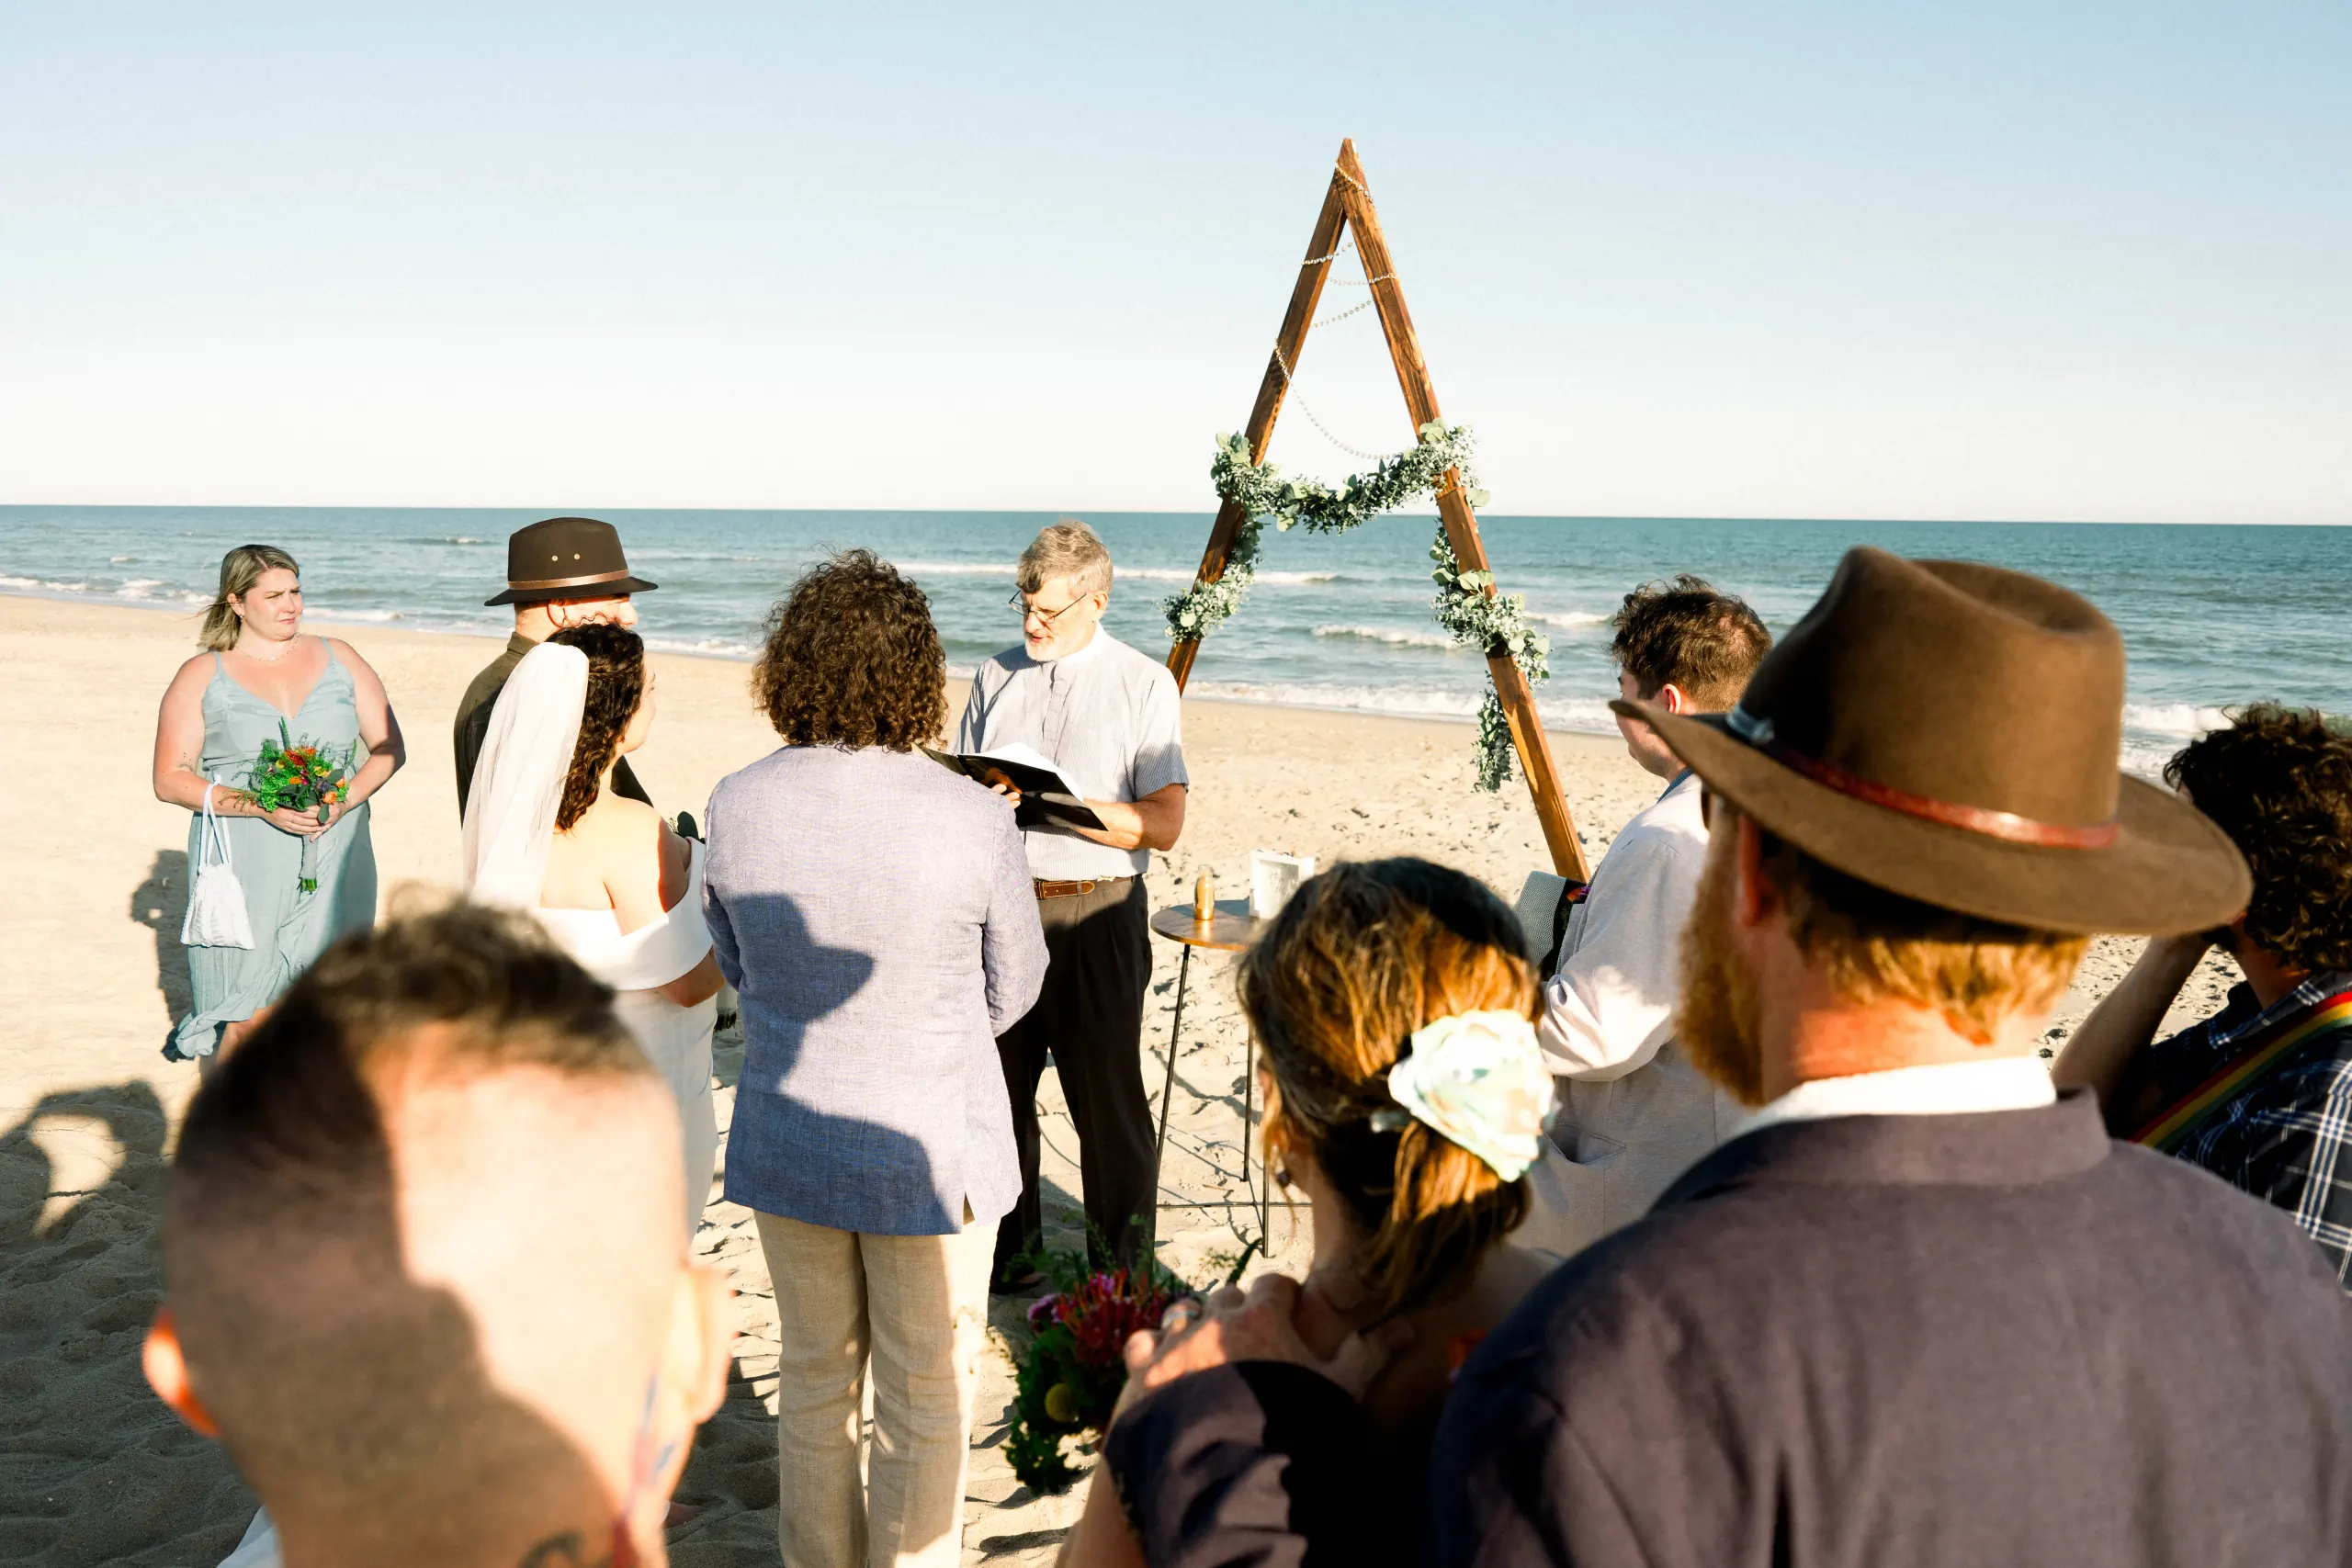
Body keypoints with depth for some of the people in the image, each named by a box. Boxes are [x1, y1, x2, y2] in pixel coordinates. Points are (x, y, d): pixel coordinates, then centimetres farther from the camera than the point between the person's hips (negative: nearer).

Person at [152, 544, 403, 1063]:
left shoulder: (338, 659, 11)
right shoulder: (201, 677, 5)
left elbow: (390, 748, 11)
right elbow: (170, 780, 0)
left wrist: (345, 801, -8)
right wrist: (262, 806, -14)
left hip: (334, 863, 2)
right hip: (244, 865, -2)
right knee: (245, 1020, -7)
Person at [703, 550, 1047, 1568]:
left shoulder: (737, 806, -11)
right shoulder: (975, 820, -20)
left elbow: (737, 967, 5)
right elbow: (1013, 988, -4)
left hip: (784, 1143, 4)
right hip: (930, 1147, -4)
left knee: (814, 1378, 22)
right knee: (926, 1400, 14)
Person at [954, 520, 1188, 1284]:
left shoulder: (1145, 685, -1)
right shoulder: (993, 678, 14)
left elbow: (1163, 823, -9)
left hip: (1096, 913, -4)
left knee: (1108, 1099, 2)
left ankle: (1119, 1274, 15)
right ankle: (1007, 1255, 29)